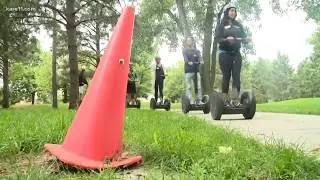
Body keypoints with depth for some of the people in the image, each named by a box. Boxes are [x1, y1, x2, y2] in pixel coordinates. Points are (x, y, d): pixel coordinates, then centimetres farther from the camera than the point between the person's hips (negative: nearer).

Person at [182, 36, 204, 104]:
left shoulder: (197, 51, 20)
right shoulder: (185, 50, 13)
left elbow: (199, 57, 0)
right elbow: (185, 57, -7)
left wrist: (201, 61, -24)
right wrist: (188, 62, -29)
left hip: (196, 69, 3)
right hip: (188, 70, -2)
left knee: (198, 86, -5)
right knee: (188, 87, -10)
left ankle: (199, 101, -5)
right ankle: (189, 101, -12)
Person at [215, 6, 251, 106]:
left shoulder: (239, 25, 17)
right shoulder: (222, 25, 6)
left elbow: (244, 37, 12)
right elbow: (218, 39, -6)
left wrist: (247, 39, -12)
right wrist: (227, 40, -26)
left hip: (236, 53, 3)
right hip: (225, 53, -3)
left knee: (236, 76, -8)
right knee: (226, 76, -5)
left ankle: (235, 99, -13)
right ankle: (225, 99, -2)